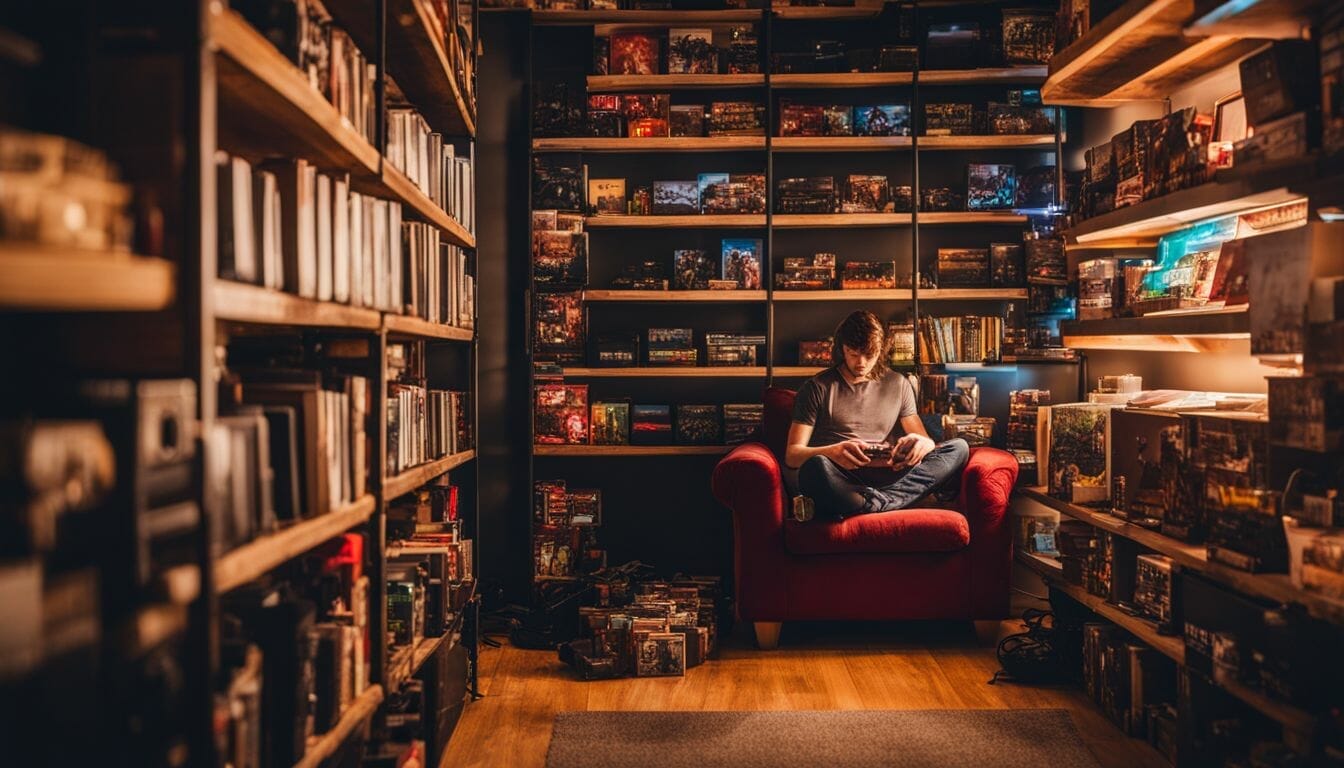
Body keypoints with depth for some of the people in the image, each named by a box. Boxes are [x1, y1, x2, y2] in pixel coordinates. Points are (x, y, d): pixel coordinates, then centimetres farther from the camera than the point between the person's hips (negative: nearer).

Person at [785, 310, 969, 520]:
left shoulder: (898, 385, 21)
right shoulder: (818, 388, 9)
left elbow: (925, 442, 18)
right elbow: (792, 454, 2)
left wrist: (923, 443, -10)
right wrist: (832, 452, -21)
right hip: (840, 479, -4)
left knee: (959, 448, -18)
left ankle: (870, 504, -32)